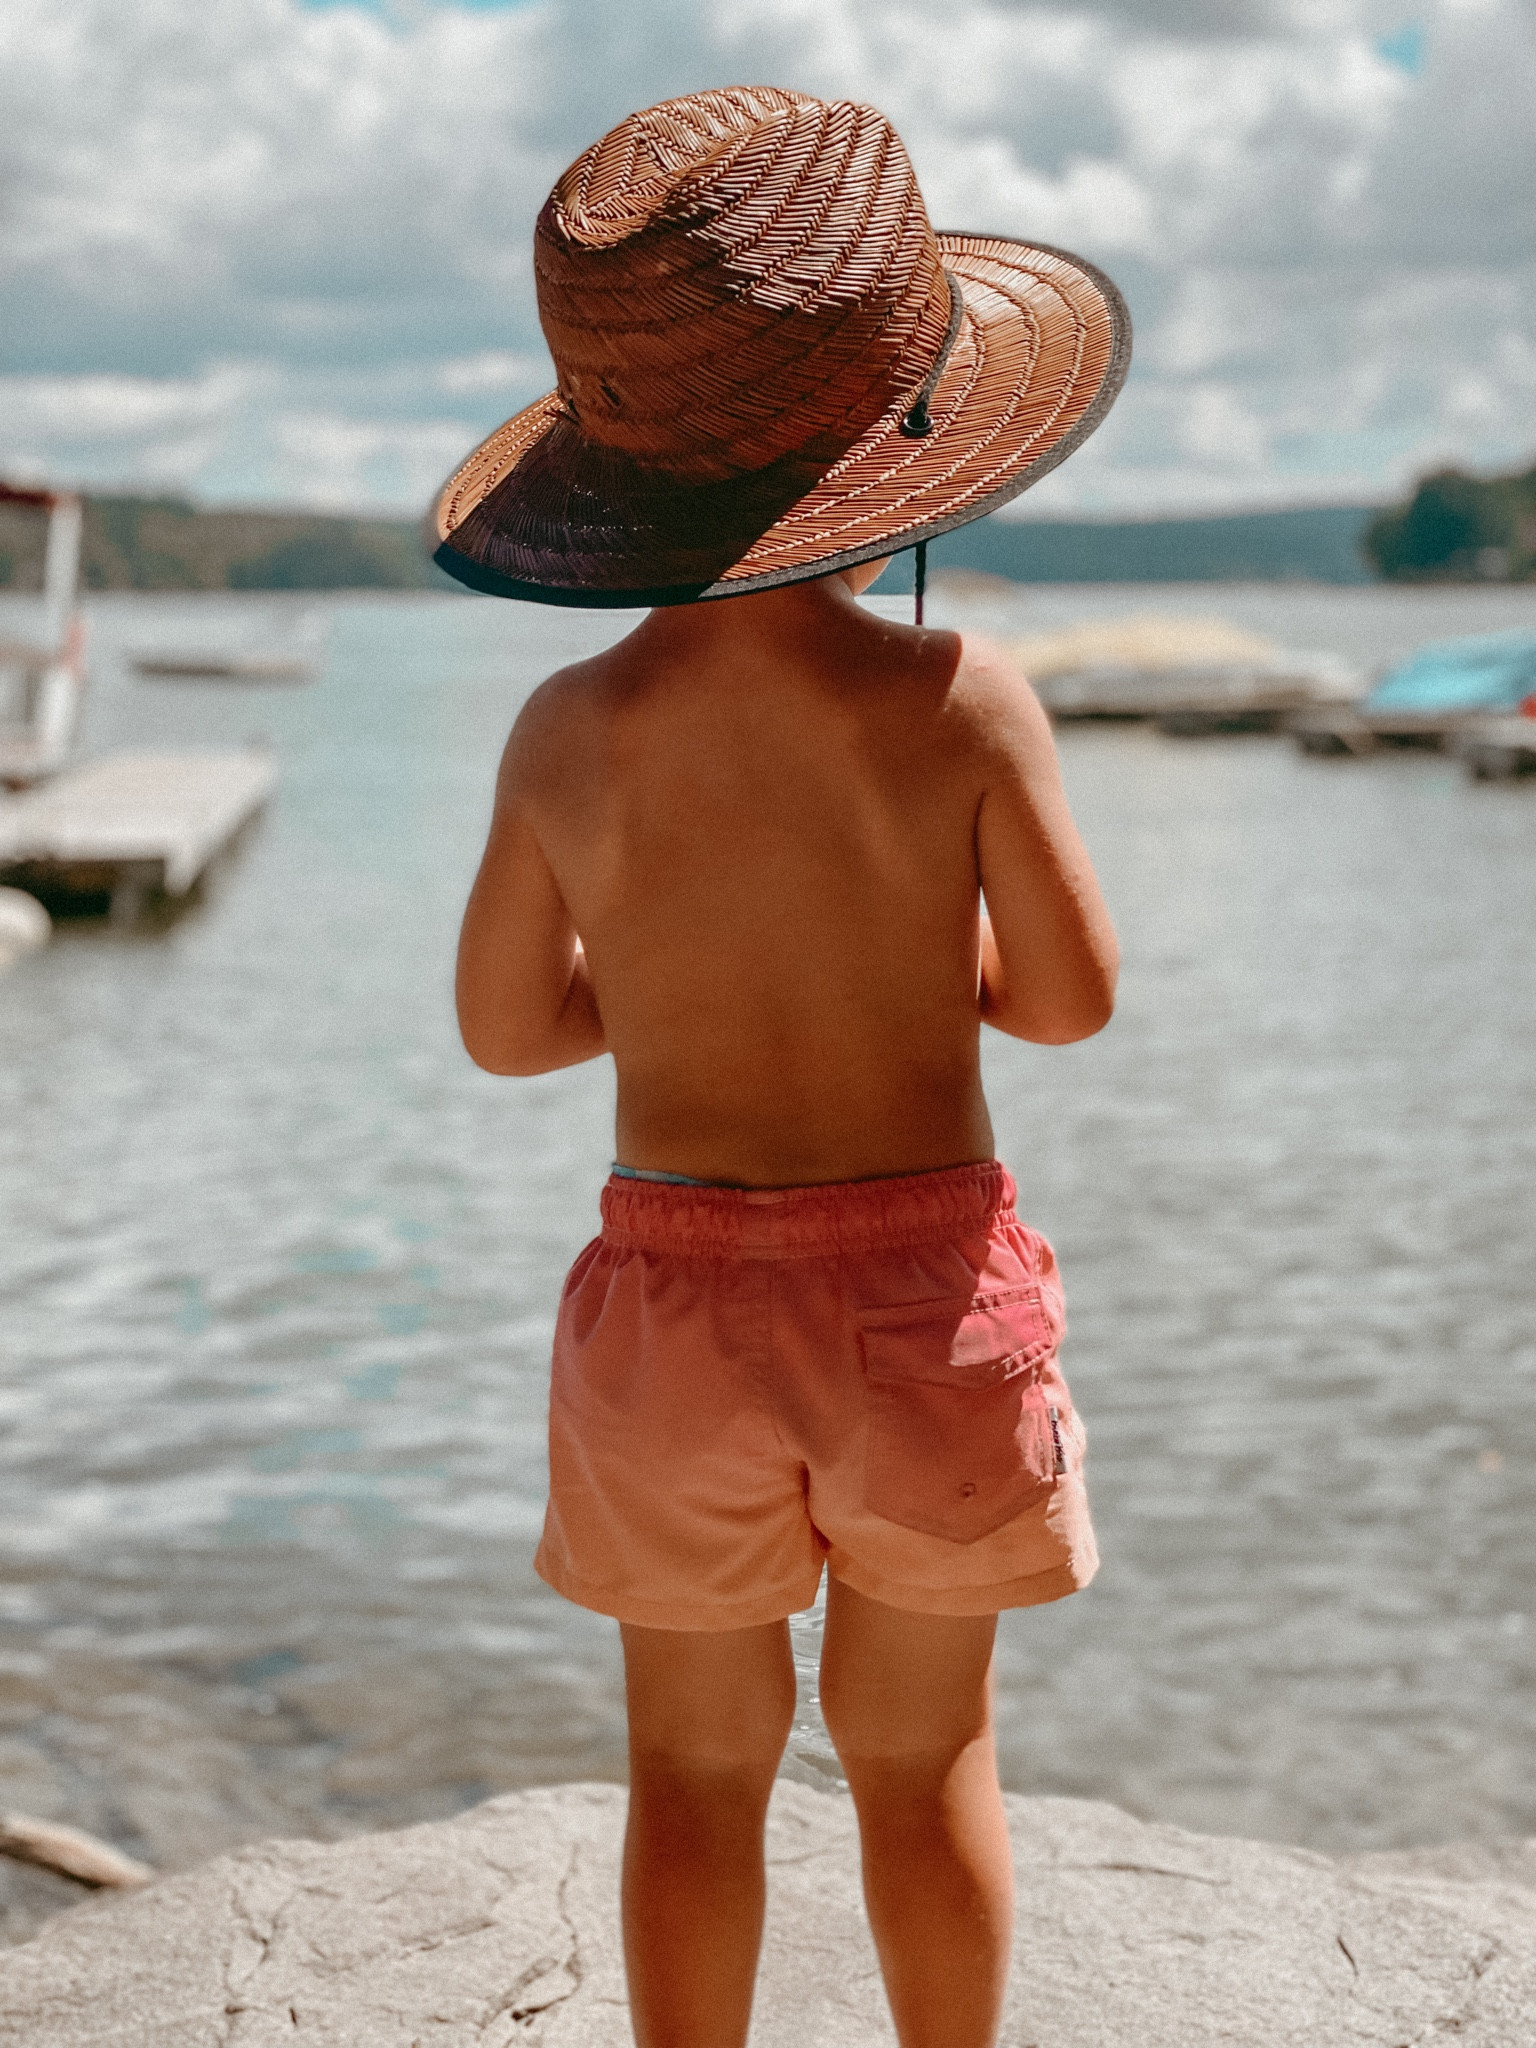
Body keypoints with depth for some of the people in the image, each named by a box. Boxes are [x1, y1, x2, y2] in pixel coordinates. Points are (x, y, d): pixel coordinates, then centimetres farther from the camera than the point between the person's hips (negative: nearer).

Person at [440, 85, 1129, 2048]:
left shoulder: (568, 731, -11)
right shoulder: (963, 698, -16)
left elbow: (504, 1025, 0)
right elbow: (1069, 997, -7)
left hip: (676, 1296, 1)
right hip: (924, 1292, 0)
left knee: (697, 1767, 18)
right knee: (924, 1753, 19)